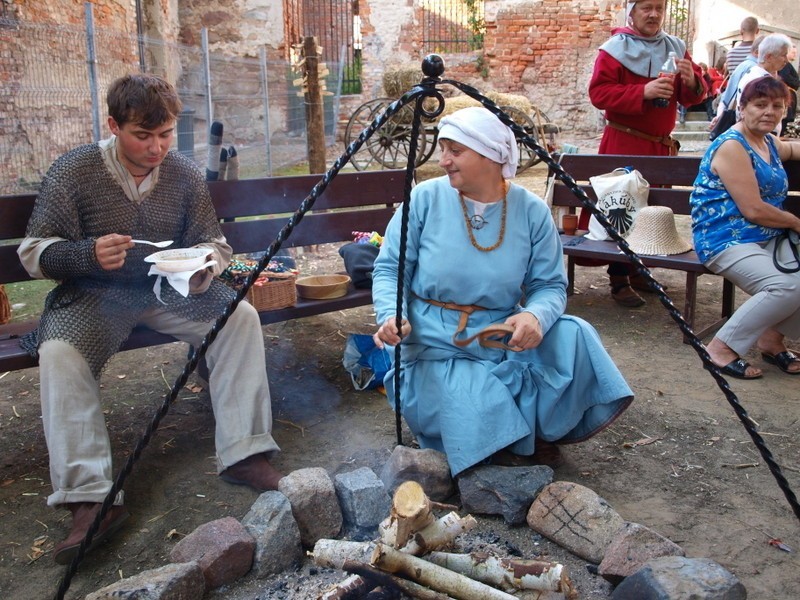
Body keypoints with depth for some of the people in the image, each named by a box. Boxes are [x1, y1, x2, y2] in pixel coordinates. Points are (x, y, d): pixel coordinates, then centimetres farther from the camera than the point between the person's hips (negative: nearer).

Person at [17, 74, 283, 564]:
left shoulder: (185, 174, -1)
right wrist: (89, 254, -28)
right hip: (94, 295, -2)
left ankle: (244, 454, -18)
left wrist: (201, 265, -21)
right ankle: (90, 497, -30)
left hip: (171, 289, 2)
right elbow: (35, 252, -7)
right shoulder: (73, 172, -9)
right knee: (58, 352, -31)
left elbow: (215, 244, 4)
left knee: (241, 316, -22)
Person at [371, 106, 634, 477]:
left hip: (505, 343, 2)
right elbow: (390, 269, -4)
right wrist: (391, 314, -24)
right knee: (481, 420, -27)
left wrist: (536, 315, -26)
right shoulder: (425, 199, -7)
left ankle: (542, 431, 1)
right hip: (438, 352, -2)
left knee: (573, 337, -25)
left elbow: (551, 286, -3)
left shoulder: (532, 211, -4)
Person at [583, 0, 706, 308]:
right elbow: (598, 92, -16)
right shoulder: (615, 49, -6)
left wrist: (691, 81, -13)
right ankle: (619, 280, -2)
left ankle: (637, 270, 23)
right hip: (623, 143, -6)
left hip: (661, 144, 6)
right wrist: (642, 92, -26)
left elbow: (693, 96, 10)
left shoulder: (675, 48, 10)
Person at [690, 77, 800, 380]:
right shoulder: (732, 146, -12)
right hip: (726, 239, -9)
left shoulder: (769, 142, 16)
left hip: (768, 238, 9)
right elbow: (753, 210, -18)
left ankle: (773, 337, 7)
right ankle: (721, 348, -16)